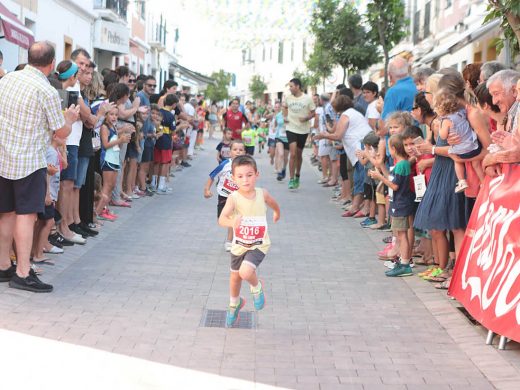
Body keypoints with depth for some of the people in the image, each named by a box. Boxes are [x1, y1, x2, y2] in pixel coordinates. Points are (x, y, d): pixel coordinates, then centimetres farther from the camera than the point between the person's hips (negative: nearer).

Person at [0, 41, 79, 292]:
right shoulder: (47, 92, -14)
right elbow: (62, 133, -6)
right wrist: (70, 118, 15)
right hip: (29, 161, -7)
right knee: (26, 215, -5)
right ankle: (22, 273, -6)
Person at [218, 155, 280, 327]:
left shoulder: (262, 194, -15)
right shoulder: (234, 198, -23)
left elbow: (274, 204, 10)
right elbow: (221, 219, -37)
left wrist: (277, 213, 29)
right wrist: (232, 223, -58)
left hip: (259, 244, -1)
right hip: (239, 245, 1)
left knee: (246, 272, -25)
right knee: (235, 276, 21)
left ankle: (257, 287, 11)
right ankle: (234, 304, 51)